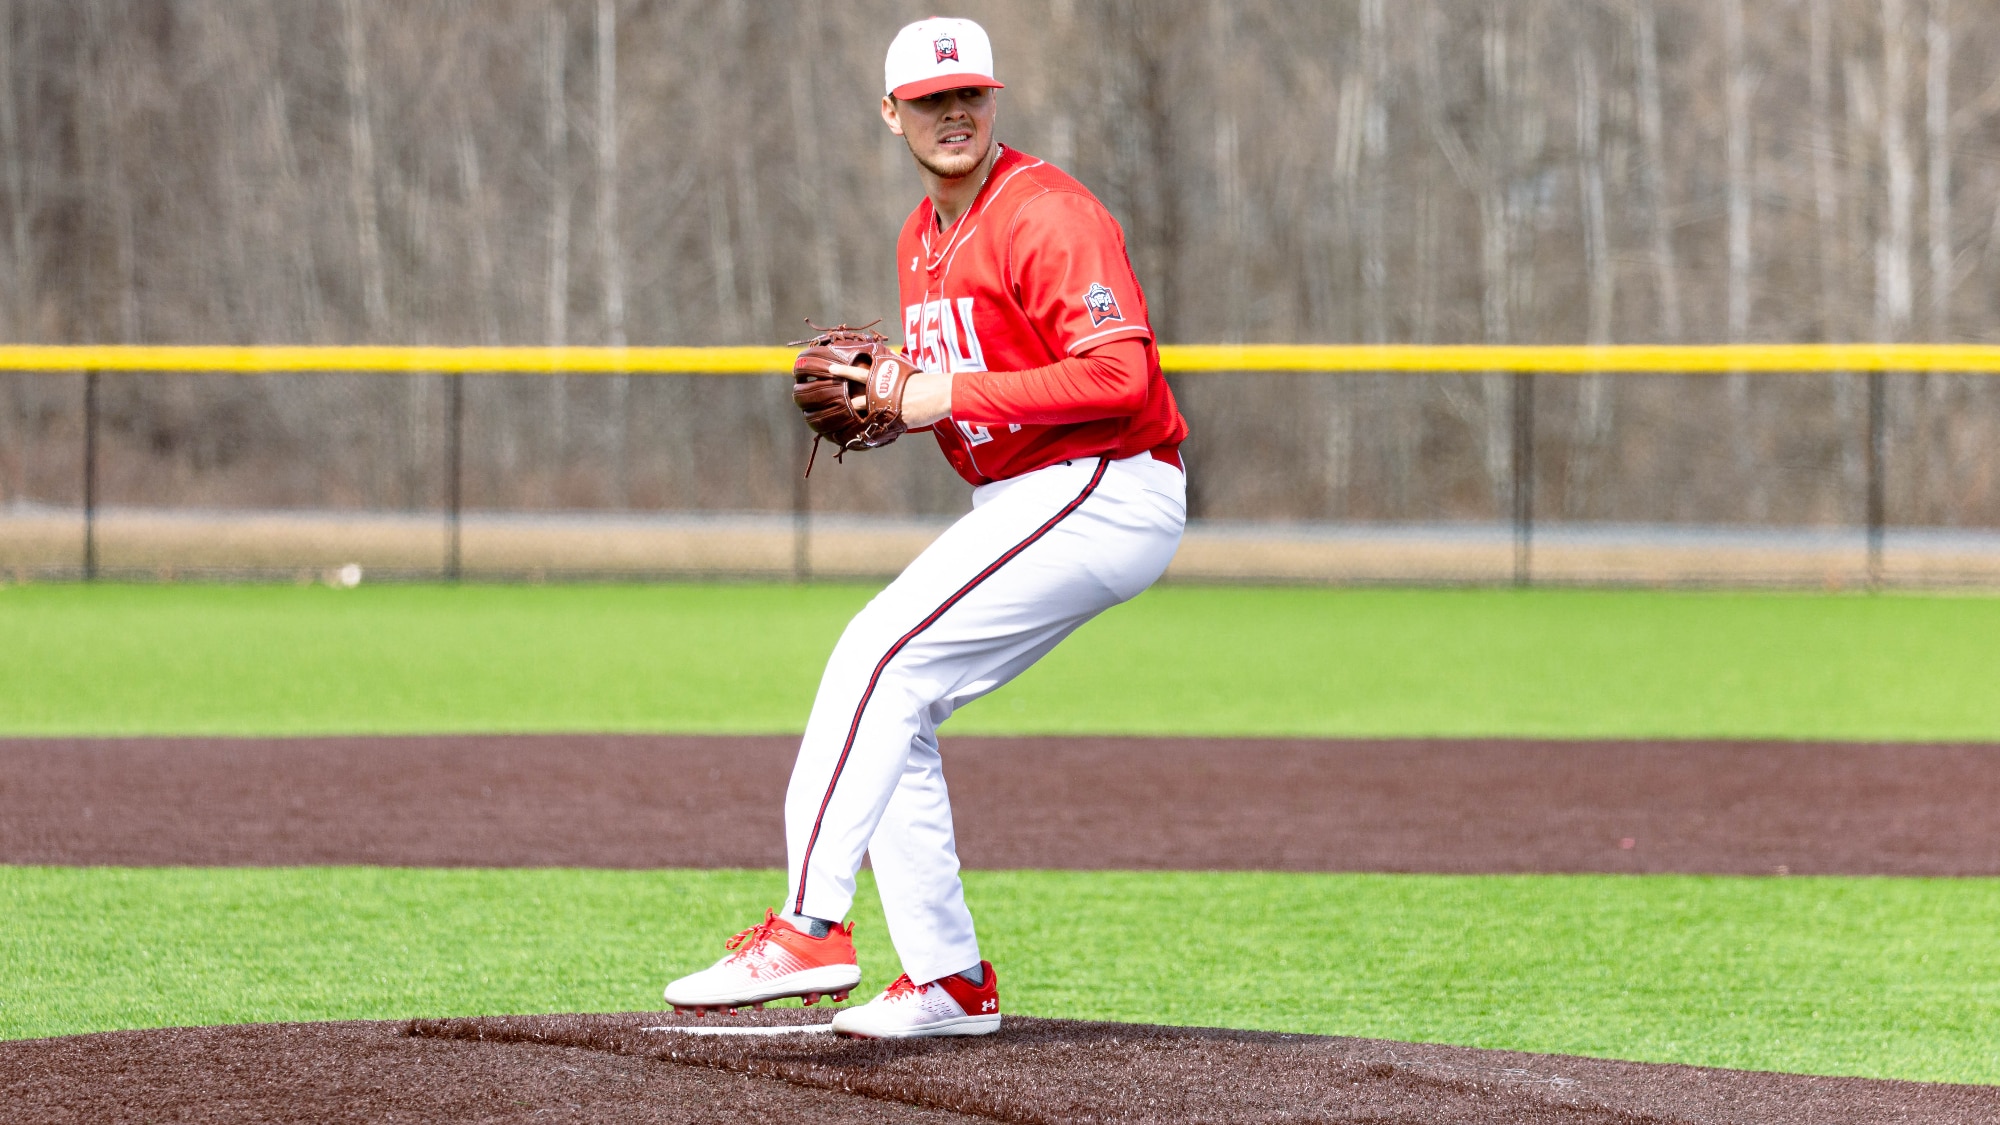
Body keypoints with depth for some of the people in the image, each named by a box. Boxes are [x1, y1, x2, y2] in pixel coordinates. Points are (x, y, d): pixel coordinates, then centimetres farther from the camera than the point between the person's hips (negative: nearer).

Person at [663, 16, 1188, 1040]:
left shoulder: (1046, 215, -14)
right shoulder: (923, 239, 15)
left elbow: (1119, 377, -25)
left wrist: (950, 396, -22)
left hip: (1104, 489, -10)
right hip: (1018, 508, 10)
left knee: (881, 656, -19)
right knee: (895, 709, 9)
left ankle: (810, 926, -23)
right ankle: (948, 981, 13)